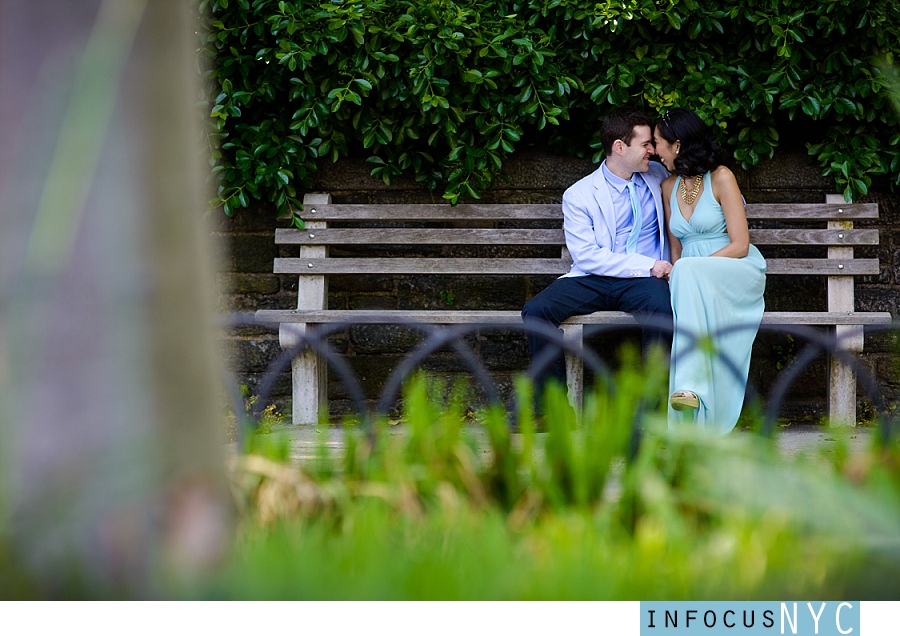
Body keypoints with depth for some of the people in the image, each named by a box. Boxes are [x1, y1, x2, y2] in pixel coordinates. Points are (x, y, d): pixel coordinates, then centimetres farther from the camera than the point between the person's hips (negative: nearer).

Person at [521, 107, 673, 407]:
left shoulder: (656, 175, 14)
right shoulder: (579, 195, 2)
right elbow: (586, 256, -9)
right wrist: (645, 265, -16)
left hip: (642, 281, 1)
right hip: (592, 281, -1)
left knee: (661, 306, -36)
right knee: (536, 310, -25)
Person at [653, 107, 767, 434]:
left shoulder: (720, 178, -5)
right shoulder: (669, 187, 15)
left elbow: (739, 245, -10)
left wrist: (683, 270, -16)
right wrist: (672, 273, -6)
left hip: (738, 272, -5)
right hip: (692, 281, 5)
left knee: (689, 272, -37)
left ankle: (691, 386, -48)